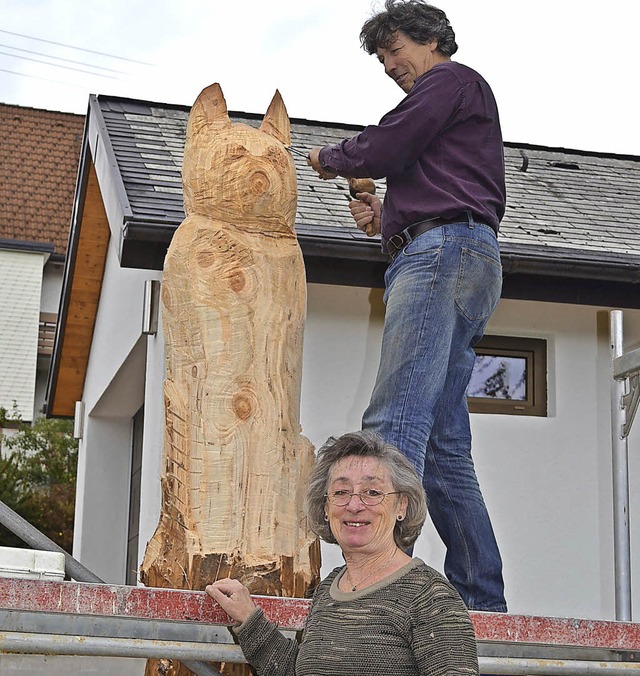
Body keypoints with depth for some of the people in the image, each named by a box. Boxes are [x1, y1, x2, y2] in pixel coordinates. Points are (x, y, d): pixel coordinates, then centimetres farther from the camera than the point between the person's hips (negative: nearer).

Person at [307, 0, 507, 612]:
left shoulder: (453, 78, 7)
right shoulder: (449, 117, 35)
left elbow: (383, 149, -6)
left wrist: (329, 158, 13)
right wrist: (386, 221, 19)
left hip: (444, 250, -10)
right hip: (460, 262, 10)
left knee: (395, 423, -22)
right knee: (443, 446, 2)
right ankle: (482, 601, -1)